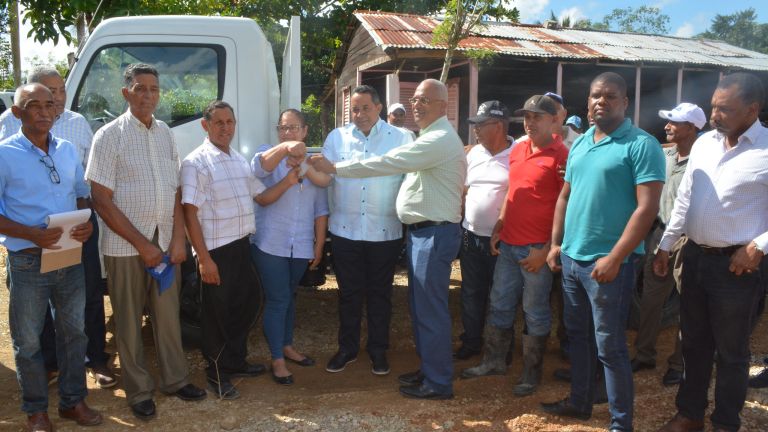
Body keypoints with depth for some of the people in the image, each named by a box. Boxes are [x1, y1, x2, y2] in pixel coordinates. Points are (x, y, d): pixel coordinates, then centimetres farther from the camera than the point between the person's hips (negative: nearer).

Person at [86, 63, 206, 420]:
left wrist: (177, 240, -2)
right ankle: (139, 392, 22)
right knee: (129, 321, 8)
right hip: (125, 247, -4)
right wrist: (142, 245, -13)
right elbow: (101, 201, -11)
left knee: (168, 315, 12)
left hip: (165, 243, 4)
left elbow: (176, 193, 9)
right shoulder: (109, 136, -8)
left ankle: (175, 379, 28)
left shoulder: (165, 133, 7)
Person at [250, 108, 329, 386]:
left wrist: (319, 243, 6)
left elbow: (320, 207, 9)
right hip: (270, 243, -4)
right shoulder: (269, 155, -2)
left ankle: (287, 346, 34)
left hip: (301, 245, 4)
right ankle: (277, 360, 7)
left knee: (290, 296, 18)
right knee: (277, 299, -3)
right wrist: (285, 148, -45)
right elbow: (259, 167, -29)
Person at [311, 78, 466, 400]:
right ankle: (428, 369, 31)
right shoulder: (432, 137, 16)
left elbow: (386, 164, -23)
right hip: (421, 231, 11)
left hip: (435, 234, -11)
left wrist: (335, 168, -18)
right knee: (420, 305, 17)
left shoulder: (439, 140, -19)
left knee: (430, 308, -2)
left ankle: (438, 383, 12)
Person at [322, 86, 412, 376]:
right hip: (345, 230, 1)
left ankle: (378, 350, 28)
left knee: (379, 294, 12)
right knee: (349, 293, 13)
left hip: (385, 232, -1)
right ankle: (347, 348, 29)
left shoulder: (400, 139, 0)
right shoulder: (336, 137, 5)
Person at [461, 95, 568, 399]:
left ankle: (531, 373, 21)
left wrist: (546, 250, -15)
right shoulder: (517, 151, 11)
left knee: (535, 312, 6)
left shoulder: (562, 156, -10)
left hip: (537, 249, -7)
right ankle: (494, 361, 31)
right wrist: (498, 228, 11)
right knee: (500, 305, 15)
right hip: (508, 244, 7)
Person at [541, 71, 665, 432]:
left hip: (608, 262, -7)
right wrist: (556, 243, 10)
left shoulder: (642, 145, -11)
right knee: (578, 334, 18)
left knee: (609, 345, 1)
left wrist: (614, 258, -21)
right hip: (571, 258, 7)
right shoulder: (579, 144, 11)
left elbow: (647, 207, -17)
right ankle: (579, 401, 35)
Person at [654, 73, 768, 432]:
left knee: (731, 351, 10)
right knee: (694, 342, 17)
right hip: (695, 256, 6)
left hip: (737, 265, -6)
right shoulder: (704, 143, 6)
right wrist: (665, 246, 13)